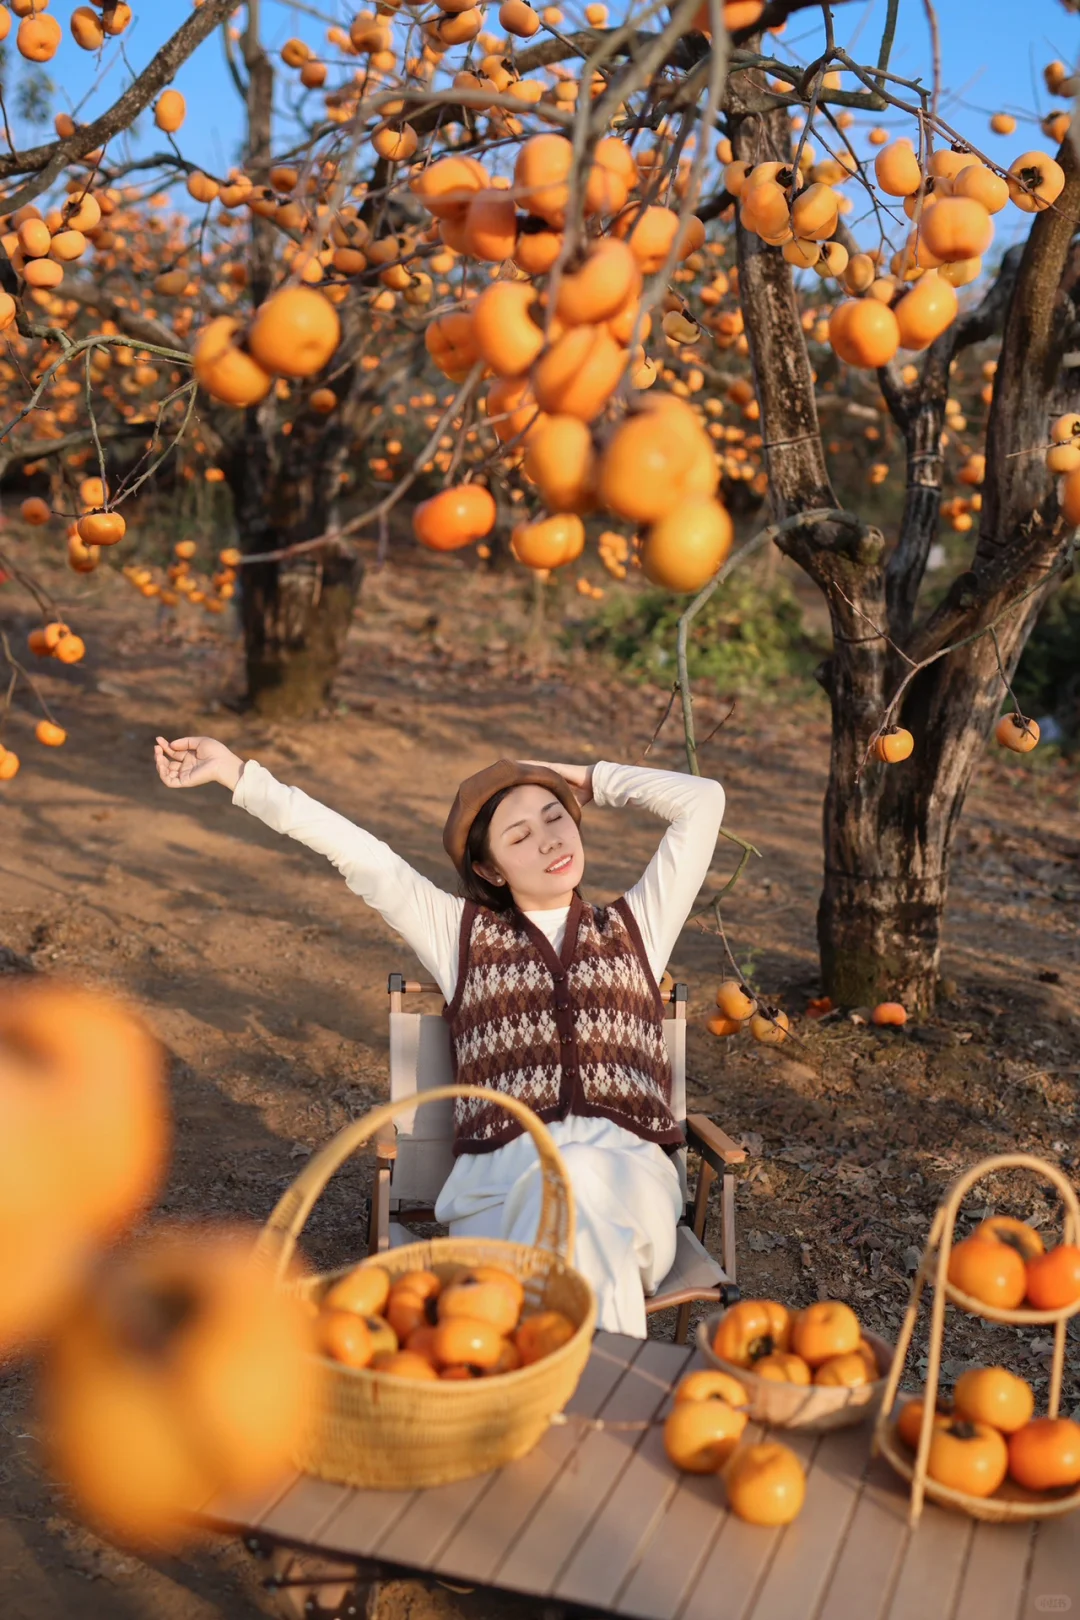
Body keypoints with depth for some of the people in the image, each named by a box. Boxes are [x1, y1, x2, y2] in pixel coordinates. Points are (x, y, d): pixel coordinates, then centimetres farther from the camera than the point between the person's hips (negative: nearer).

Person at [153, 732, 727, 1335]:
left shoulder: (635, 927, 23)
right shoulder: (461, 933, 22)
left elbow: (703, 799, 21)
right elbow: (359, 853, 17)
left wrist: (589, 779, 27)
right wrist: (235, 771, 14)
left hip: (631, 1173, 1)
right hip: (501, 1175, -1)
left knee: (583, 1178, -38)